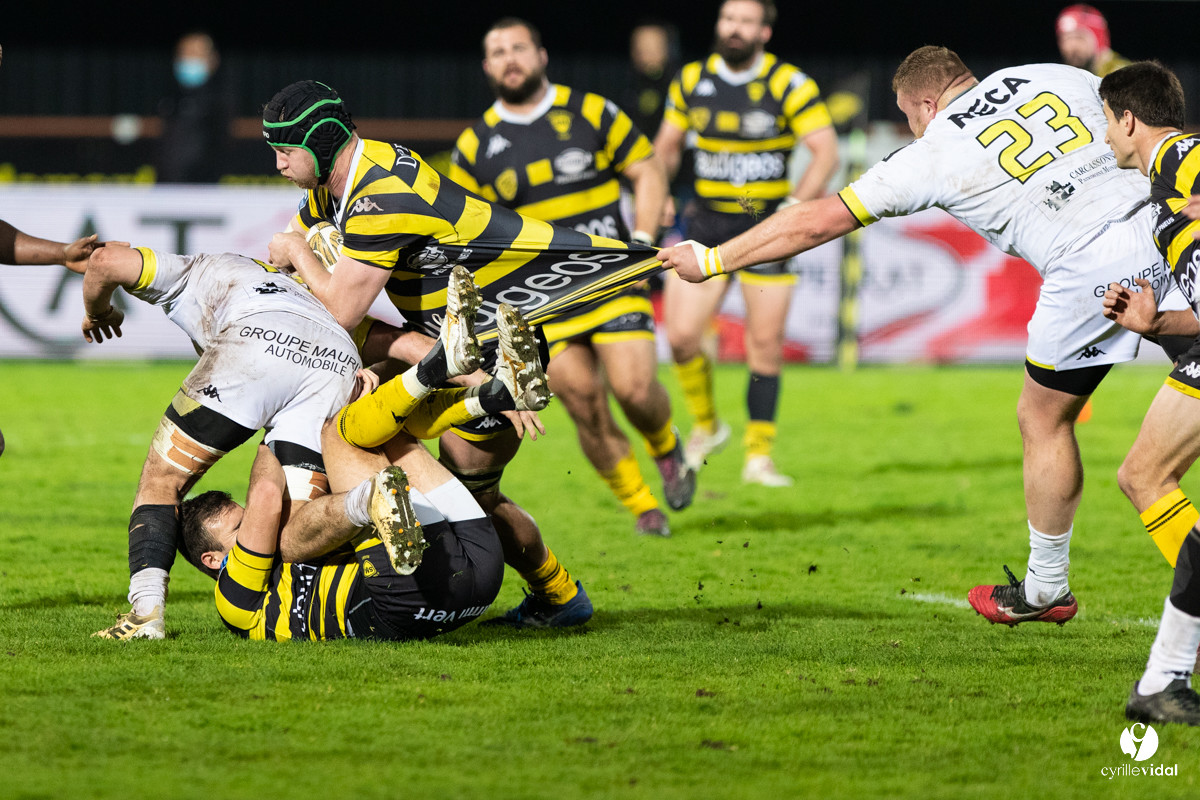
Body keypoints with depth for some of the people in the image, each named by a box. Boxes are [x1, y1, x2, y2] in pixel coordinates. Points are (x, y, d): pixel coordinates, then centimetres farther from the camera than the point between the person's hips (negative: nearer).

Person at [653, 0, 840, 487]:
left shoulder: (789, 86, -8)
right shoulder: (691, 81, 4)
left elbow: (826, 151, -12)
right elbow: (667, 146, 17)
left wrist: (794, 207, -23)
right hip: (707, 223, 3)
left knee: (766, 346, -1)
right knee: (681, 336, -8)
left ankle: (759, 456, 10)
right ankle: (705, 427, 18)